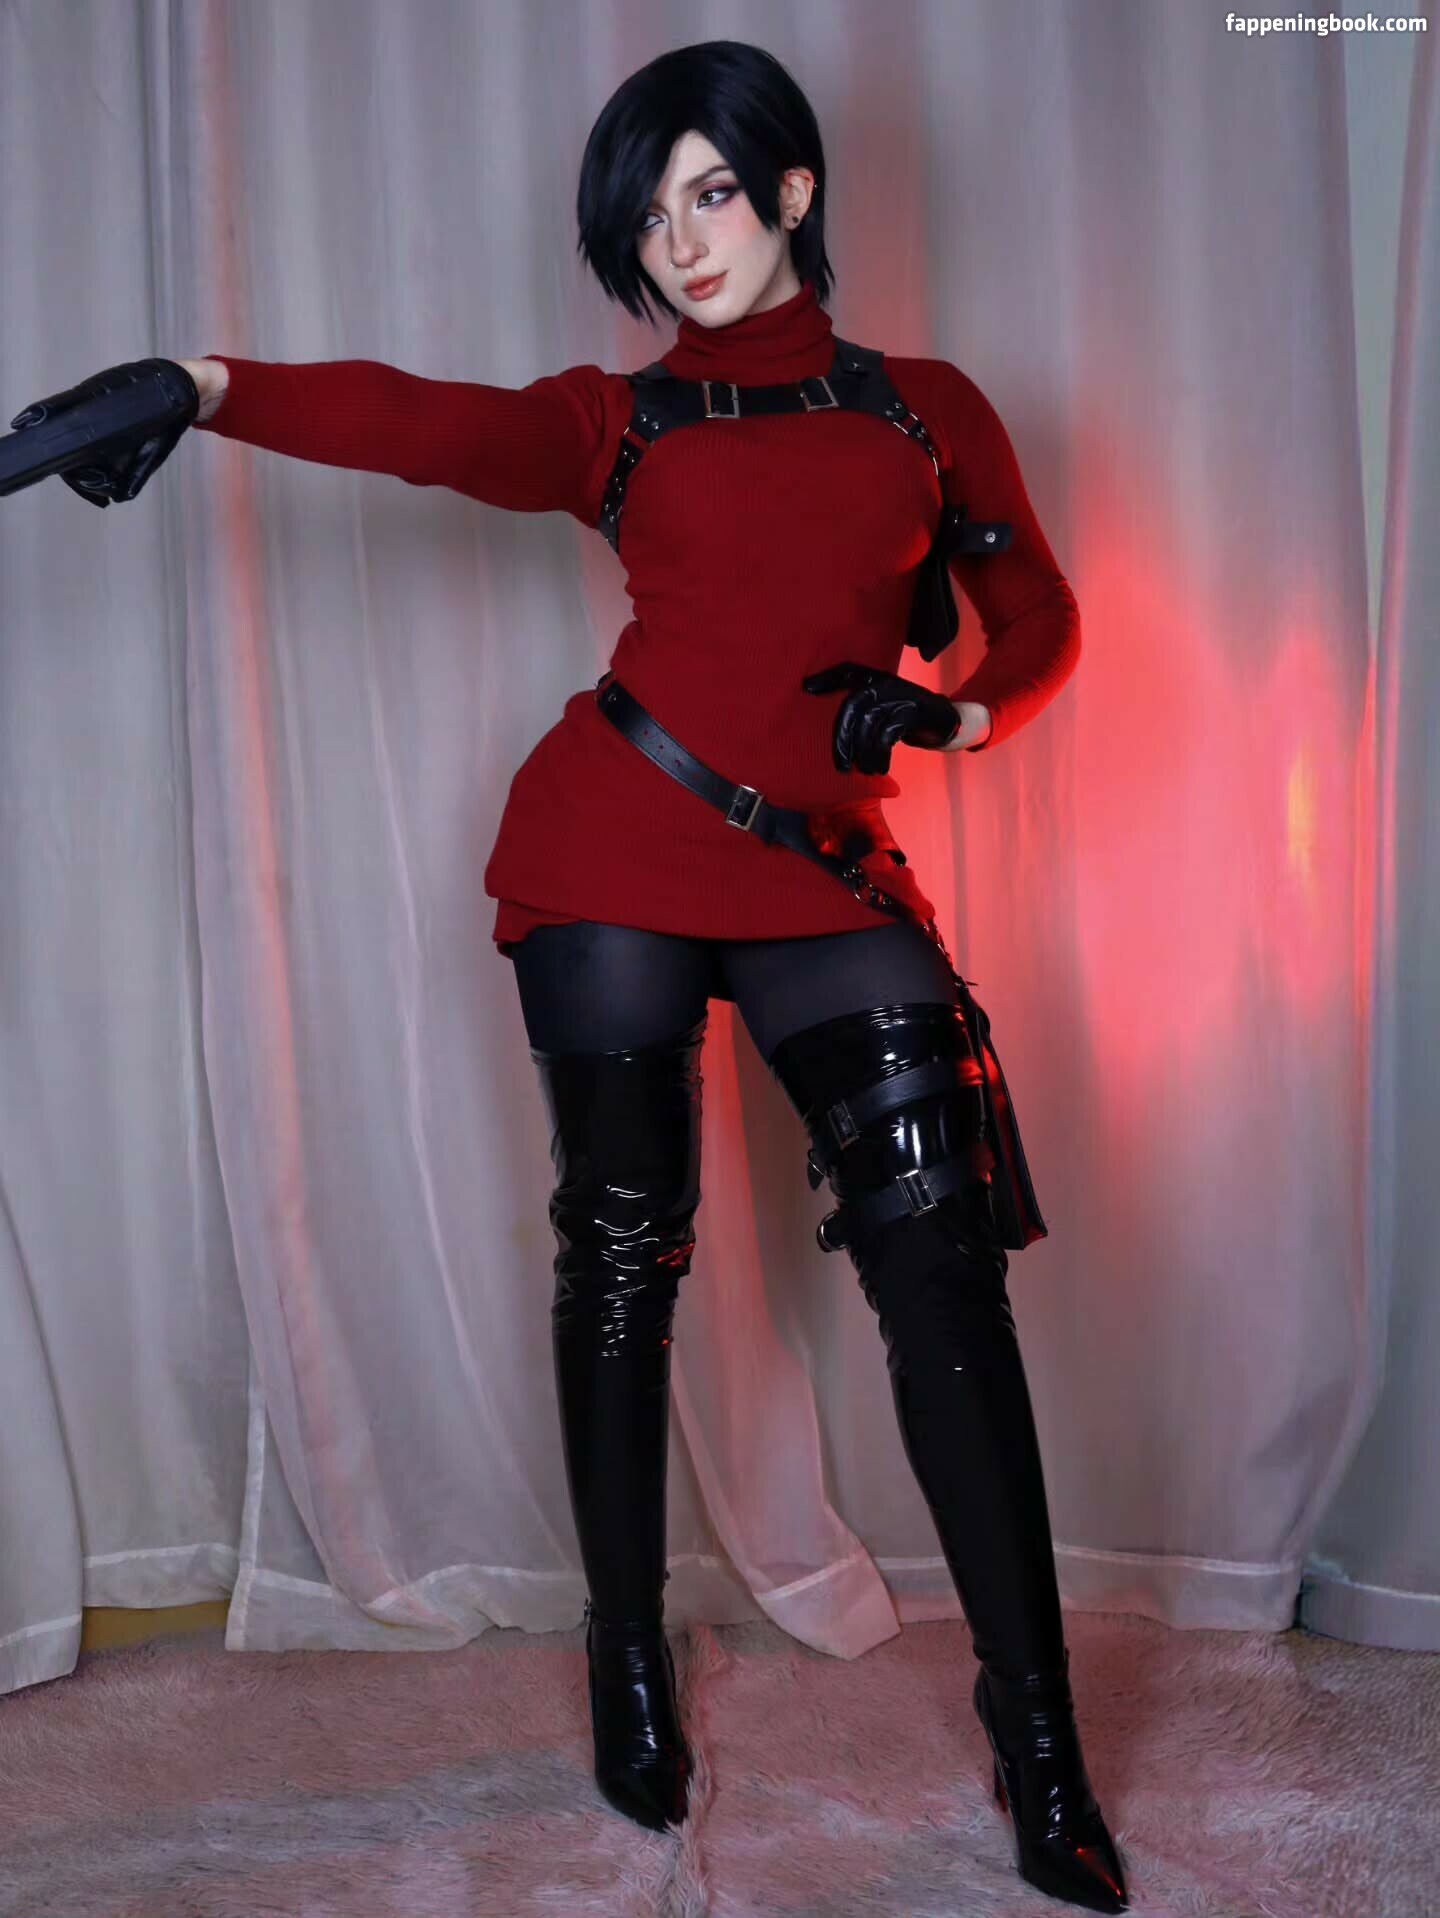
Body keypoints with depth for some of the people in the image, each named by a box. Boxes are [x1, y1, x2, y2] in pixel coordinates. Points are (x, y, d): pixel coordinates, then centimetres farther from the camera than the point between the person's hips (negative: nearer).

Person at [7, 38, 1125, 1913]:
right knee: (623, 1251, 2)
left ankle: (1036, 1730, 1)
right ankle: (629, 1655, 22)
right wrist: (206, 385, -23)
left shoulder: (928, 406, 15)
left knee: (943, 1263, -9)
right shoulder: (618, 418, 11)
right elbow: (426, 422, -7)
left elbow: (1039, 625, 16)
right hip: (617, 851, 0)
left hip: (831, 873, 1)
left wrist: (952, 712, -5)